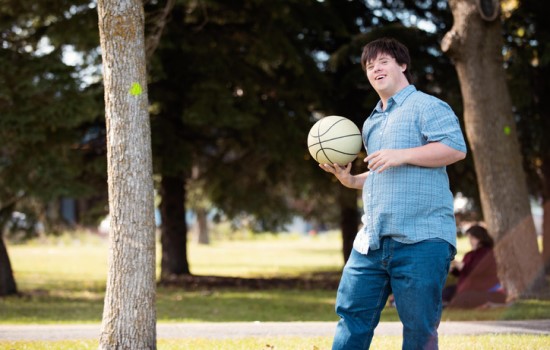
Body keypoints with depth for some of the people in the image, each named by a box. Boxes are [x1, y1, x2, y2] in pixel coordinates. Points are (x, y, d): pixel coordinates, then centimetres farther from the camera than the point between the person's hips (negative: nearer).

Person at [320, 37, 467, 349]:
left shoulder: (426, 106, -2)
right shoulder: (371, 124, 25)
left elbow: (456, 148, -15)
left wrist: (403, 155, -19)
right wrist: (350, 181, 16)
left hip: (421, 241, -8)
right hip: (372, 241, 8)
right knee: (352, 315, 5)